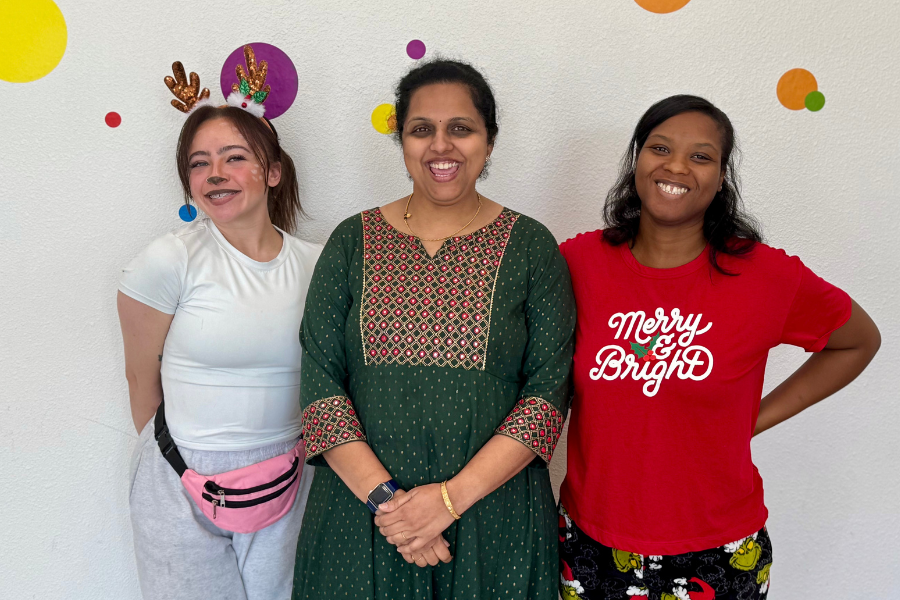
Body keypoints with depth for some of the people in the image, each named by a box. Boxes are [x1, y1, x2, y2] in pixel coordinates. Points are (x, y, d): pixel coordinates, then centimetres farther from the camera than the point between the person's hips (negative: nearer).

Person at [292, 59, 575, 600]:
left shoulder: (531, 247, -3)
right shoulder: (353, 242, 0)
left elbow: (549, 389, -7)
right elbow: (320, 382, -3)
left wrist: (453, 495, -15)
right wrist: (381, 494, -13)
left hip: (493, 515, 0)